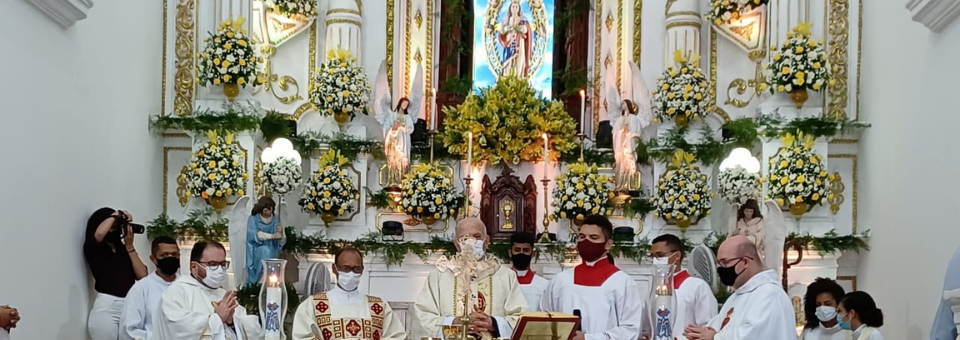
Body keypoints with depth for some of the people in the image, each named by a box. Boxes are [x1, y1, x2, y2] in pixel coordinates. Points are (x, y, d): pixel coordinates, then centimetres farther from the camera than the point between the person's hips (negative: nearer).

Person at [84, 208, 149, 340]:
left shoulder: (124, 249, 14)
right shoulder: (93, 248, 4)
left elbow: (142, 275, 5)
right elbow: (99, 234, -21)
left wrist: (129, 246, 5)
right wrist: (114, 216, -3)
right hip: (106, 308, -4)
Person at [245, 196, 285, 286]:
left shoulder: (276, 219, 2)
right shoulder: (253, 218, -5)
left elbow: (281, 241, -3)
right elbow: (254, 234, -21)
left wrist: (281, 233, -26)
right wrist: (272, 236, -29)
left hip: (272, 251, 2)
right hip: (256, 251, -2)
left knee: (268, 251, -32)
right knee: (265, 250, -33)